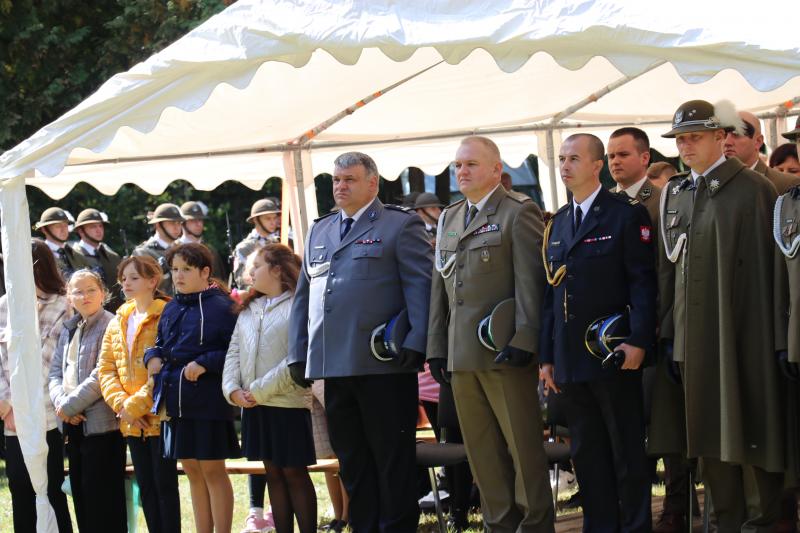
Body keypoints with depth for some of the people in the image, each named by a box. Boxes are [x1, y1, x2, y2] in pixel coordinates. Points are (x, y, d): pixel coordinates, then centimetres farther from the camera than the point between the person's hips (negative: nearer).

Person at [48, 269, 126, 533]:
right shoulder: (69, 328, 17)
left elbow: (102, 375, -16)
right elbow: (55, 371, 14)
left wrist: (71, 405, -13)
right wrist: (61, 402, -5)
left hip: (101, 422, -8)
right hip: (73, 423, 8)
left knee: (102, 496, -6)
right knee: (81, 492, 10)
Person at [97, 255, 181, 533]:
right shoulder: (118, 322, 14)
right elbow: (105, 368, 11)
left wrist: (135, 405, -16)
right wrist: (121, 405, -5)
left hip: (159, 416, -7)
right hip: (131, 422, 7)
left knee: (164, 483, -4)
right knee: (145, 485, 10)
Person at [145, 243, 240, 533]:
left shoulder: (221, 307, -10)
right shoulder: (171, 309, 12)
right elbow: (161, 343, 24)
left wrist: (204, 364, -21)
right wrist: (153, 357, 4)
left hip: (208, 400, -7)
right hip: (175, 400, 7)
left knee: (212, 469, -1)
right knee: (192, 470, 13)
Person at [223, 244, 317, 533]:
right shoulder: (248, 310, 14)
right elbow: (234, 352, 11)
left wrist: (262, 390, -17)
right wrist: (232, 389, -4)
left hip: (288, 403, -7)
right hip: (253, 405, 7)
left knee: (294, 472, -2)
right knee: (273, 473, 9)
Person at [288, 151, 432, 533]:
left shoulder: (401, 225, 2)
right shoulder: (319, 231, 20)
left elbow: (420, 287, -7)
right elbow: (303, 296, 22)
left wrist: (415, 344, -17)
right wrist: (298, 354, 14)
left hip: (384, 366, -6)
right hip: (333, 366, 6)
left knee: (393, 462, -1)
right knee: (352, 462, 9)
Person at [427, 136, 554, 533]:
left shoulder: (519, 213, -3)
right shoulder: (449, 219, 18)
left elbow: (530, 283, -10)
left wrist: (524, 341, -18)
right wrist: (436, 347, 13)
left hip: (504, 352, -7)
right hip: (461, 353, 7)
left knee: (524, 447, -3)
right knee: (482, 452, 8)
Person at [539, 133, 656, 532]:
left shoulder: (626, 214, -3)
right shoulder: (556, 224, 16)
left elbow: (643, 281, -10)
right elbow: (551, 293, 16)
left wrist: (638, 341, -19)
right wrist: (546, 356, 12)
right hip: (570, 361, 6)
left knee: (627, 454, 0)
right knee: (587, 455, 9)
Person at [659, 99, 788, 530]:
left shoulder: (751, 189, -7)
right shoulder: (673, 194, 13)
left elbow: (770, 268, -10)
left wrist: (777, 341, -13)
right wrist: (669, 331, 10)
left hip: (742, 333, -6)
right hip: (694, 337, 6)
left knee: (750, 430, -2)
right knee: (710, 436, 10)